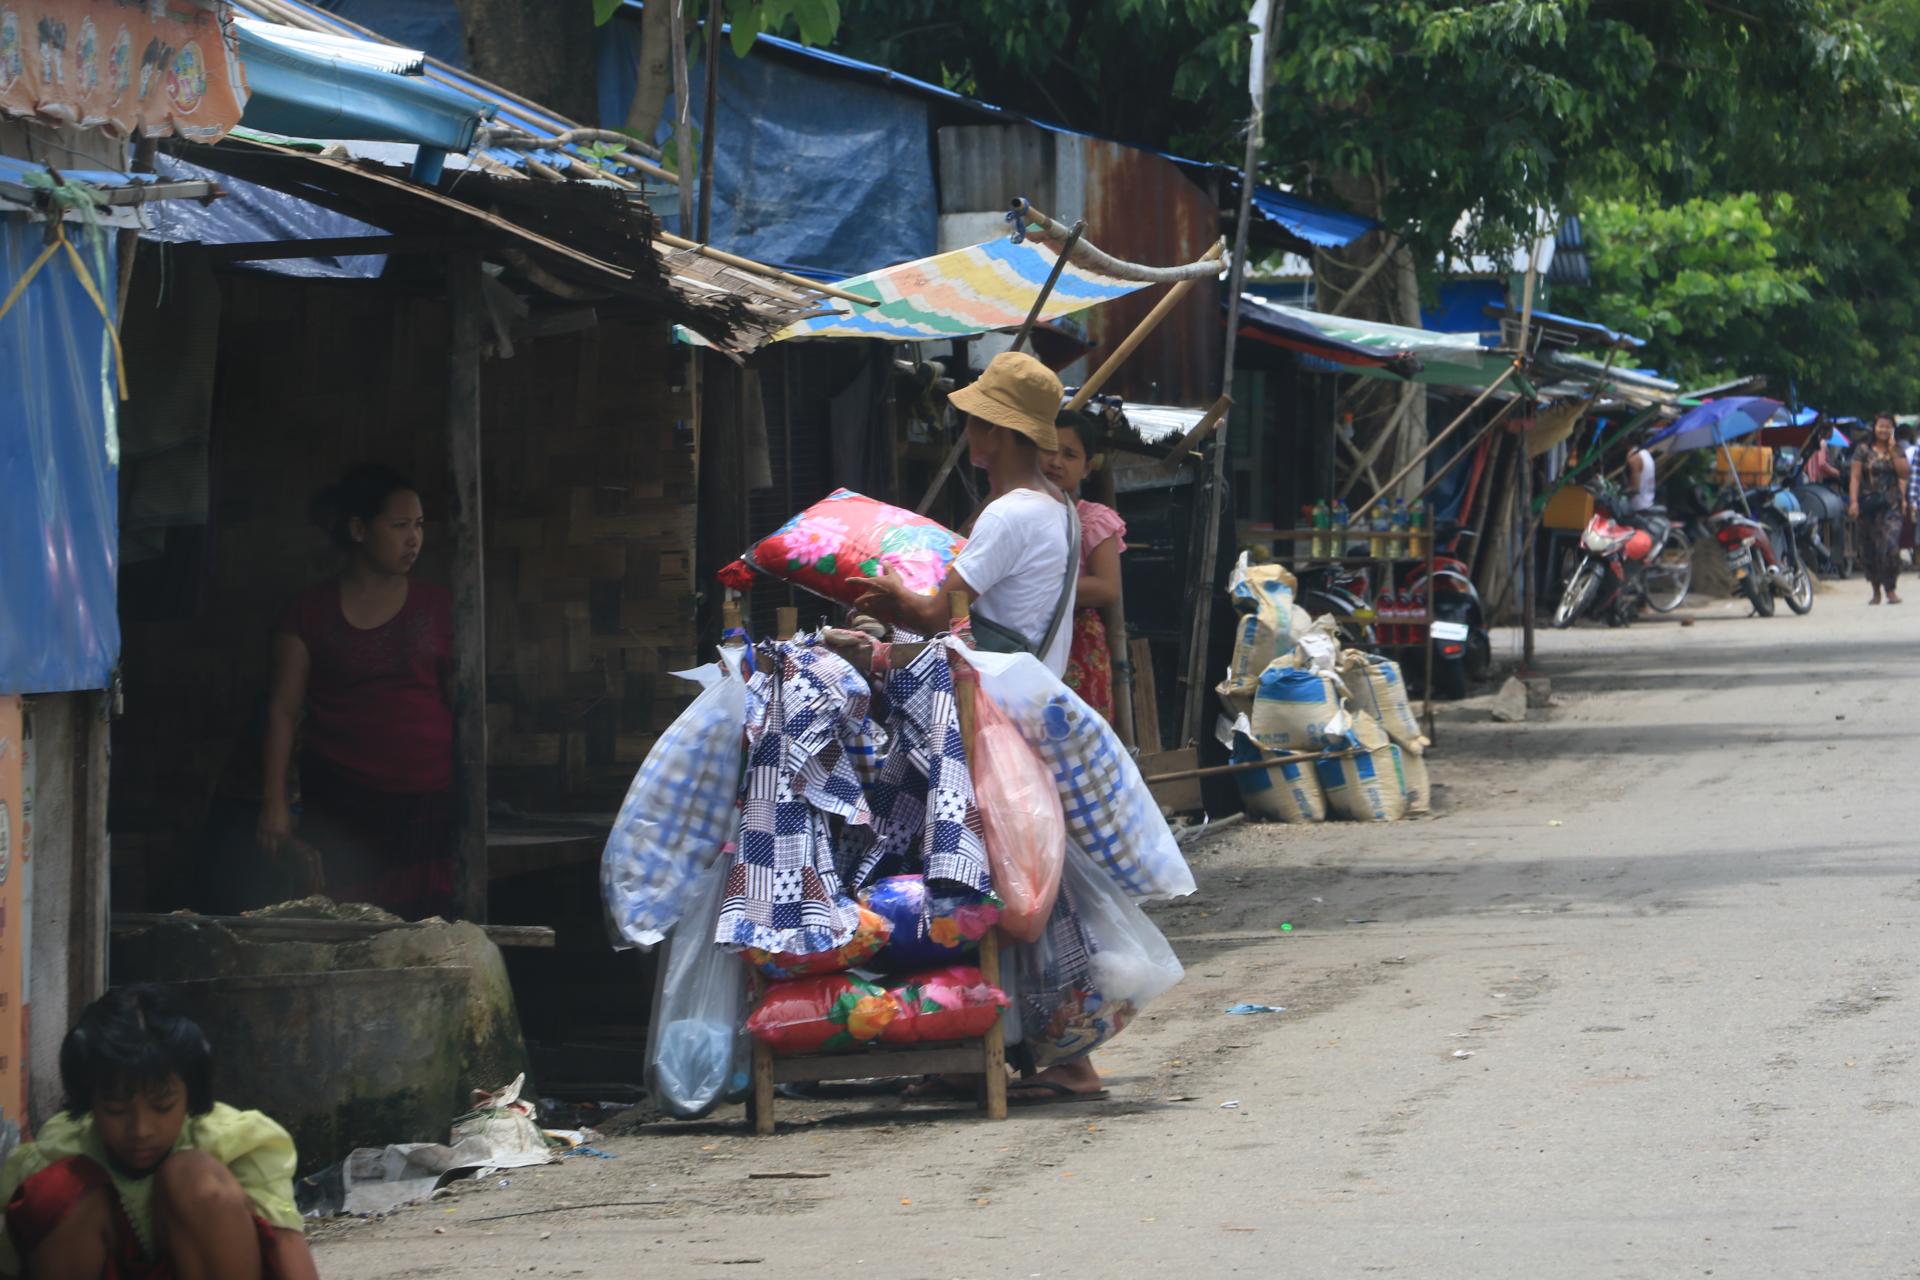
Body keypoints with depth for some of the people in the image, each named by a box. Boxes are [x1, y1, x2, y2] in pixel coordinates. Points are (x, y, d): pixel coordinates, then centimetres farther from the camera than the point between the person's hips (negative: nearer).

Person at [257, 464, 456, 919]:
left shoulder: (436, 608, 11)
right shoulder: (312, 612, 8)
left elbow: (466, 705, 13)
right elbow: (283, 710, 7)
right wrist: (275, 799, -1)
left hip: (429, 800, 1)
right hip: (342, 805, -1)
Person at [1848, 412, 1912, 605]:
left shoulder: (1897, 451, 10)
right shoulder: (1864, 450, 4)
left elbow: (1905, 473, -2)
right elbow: (1855, 477, 0)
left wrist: (1892, 451, -7)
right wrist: (1853, 501, -10)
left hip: (1891, 504, 0)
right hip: (1869, 503, 0)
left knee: (1890, 545, -15)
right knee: (1871, 548, 4)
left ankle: (1890, 589, -13)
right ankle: (1876, 590, 15)